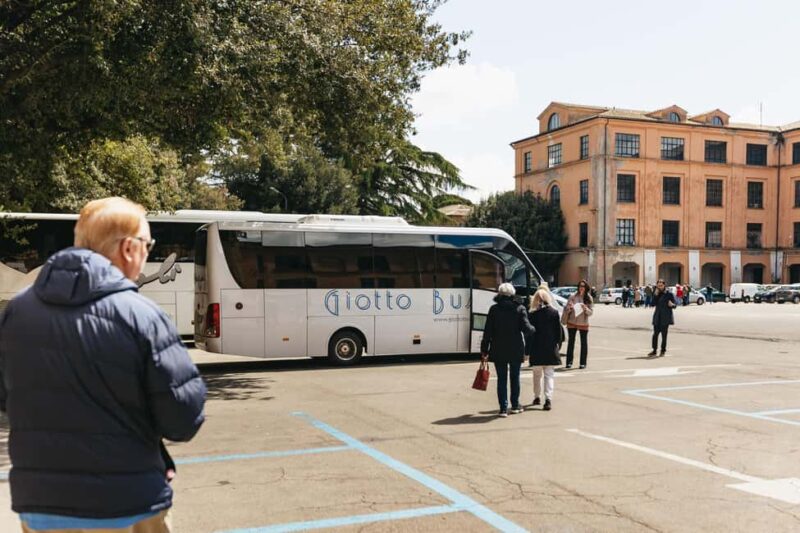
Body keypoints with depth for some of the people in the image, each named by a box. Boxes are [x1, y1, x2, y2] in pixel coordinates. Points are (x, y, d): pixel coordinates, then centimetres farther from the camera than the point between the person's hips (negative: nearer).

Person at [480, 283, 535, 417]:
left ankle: (503, 408, 3)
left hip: (498, 350, 0)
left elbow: (487, 331, -4)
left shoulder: (494, 309, -4)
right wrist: (533, 329, 12)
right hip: (516, 350, 0)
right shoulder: (519, 309, -5)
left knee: (502, 379, 6)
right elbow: (526, 329, -12)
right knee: (515, 377, 15)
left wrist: (484, 350, 2)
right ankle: (515, 406, 23)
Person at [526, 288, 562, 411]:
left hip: (537, 350, -1)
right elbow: (559, 331, 3)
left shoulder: (533, 314, -8)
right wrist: (558, 346, 14)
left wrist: (527, 350, 0)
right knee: (549, 374, 1)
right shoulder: (554, 313, -2)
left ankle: (537, 397, 25)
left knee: (537, 374, 15)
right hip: (551, 349, 1)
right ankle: (548, 399, -12)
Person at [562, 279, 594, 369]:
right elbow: (566, 309, 2)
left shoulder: (589, 298, 0)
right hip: (572, 323, 0)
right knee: (571, 342, 6)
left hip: (583, 324, 0)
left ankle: (583, 363, 13)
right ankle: (569, 362, 13)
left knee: (583, 343, 6)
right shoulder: (573, 297, -1)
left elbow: (591, 312, -4)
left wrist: (585, 308, -22)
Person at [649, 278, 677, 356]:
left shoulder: (669, 294, -2)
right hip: (657, 317, 3)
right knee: (655, 334, 2)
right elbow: (653, 304, -2)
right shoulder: (656, 294, 9)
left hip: (665, 317, -3)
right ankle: (654, 350, 12)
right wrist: (655, 295, -10)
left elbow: (675, 305, 0)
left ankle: (663, 351, 11)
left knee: (664, 334, 0)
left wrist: (672, 304, -23)